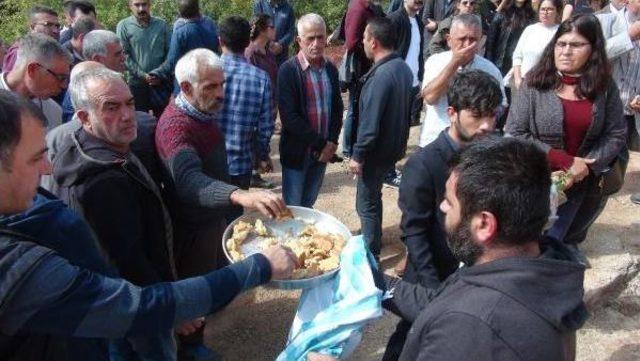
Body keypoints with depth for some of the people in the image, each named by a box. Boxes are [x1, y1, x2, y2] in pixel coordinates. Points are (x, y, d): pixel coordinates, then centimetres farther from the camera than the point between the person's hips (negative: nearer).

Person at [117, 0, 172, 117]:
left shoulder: (162, 24, 6)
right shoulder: (123, 26, -1)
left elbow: (170, 52, 5)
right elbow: (124, 55, -6)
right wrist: (142, 75, -13)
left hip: (163, 82, 2)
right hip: (137, 83, -2)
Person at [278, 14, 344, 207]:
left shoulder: (331, 69, 5)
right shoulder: (288, 70, -13)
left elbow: (337, 108, 9)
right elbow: (289, 117, -18)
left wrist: (331, 142, -6)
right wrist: (321, 143, -16)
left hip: (323, 151, 5)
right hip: (297, 152, -4)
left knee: (308, 206, 16)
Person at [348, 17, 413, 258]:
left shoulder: (381, 76, -26)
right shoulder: (403, 68, 3)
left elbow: (370, 123, -26)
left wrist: (357, 155, -16)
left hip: (377, 151, -9)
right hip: (394, 146, 9)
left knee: (367, 204, 6)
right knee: (373, 196, 25)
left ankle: (371, 255, 18)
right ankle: (373, 239, 42)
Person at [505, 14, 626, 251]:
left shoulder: (605, 87, -3)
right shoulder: (535, 83, -10)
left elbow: (616, 135, -1)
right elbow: (513, 134, -15)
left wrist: (587, 166, -17)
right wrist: (564, 161, -19)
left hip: (577, 184, 2)